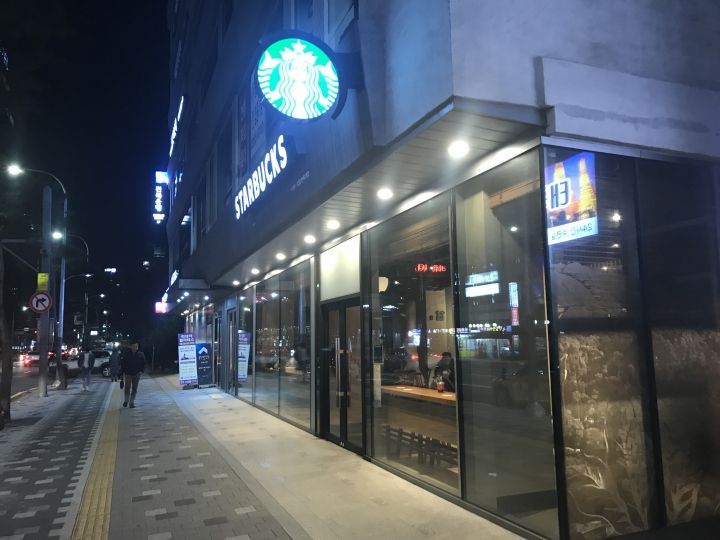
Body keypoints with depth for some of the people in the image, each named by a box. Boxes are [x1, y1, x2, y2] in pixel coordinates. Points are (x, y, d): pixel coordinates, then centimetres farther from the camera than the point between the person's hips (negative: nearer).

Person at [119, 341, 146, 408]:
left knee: (134, 389, 4)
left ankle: (132, 402, 12)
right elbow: (122, 364, 0)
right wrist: (122, 373, -5)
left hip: (136, 375, 1)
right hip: (128, 374, -1)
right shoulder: (126, 354, -4)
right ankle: (126, 400, 18)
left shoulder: (141, 354, 0)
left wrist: (141, 371, -8)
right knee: (127, 388, -3)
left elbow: (143, 364, 6)